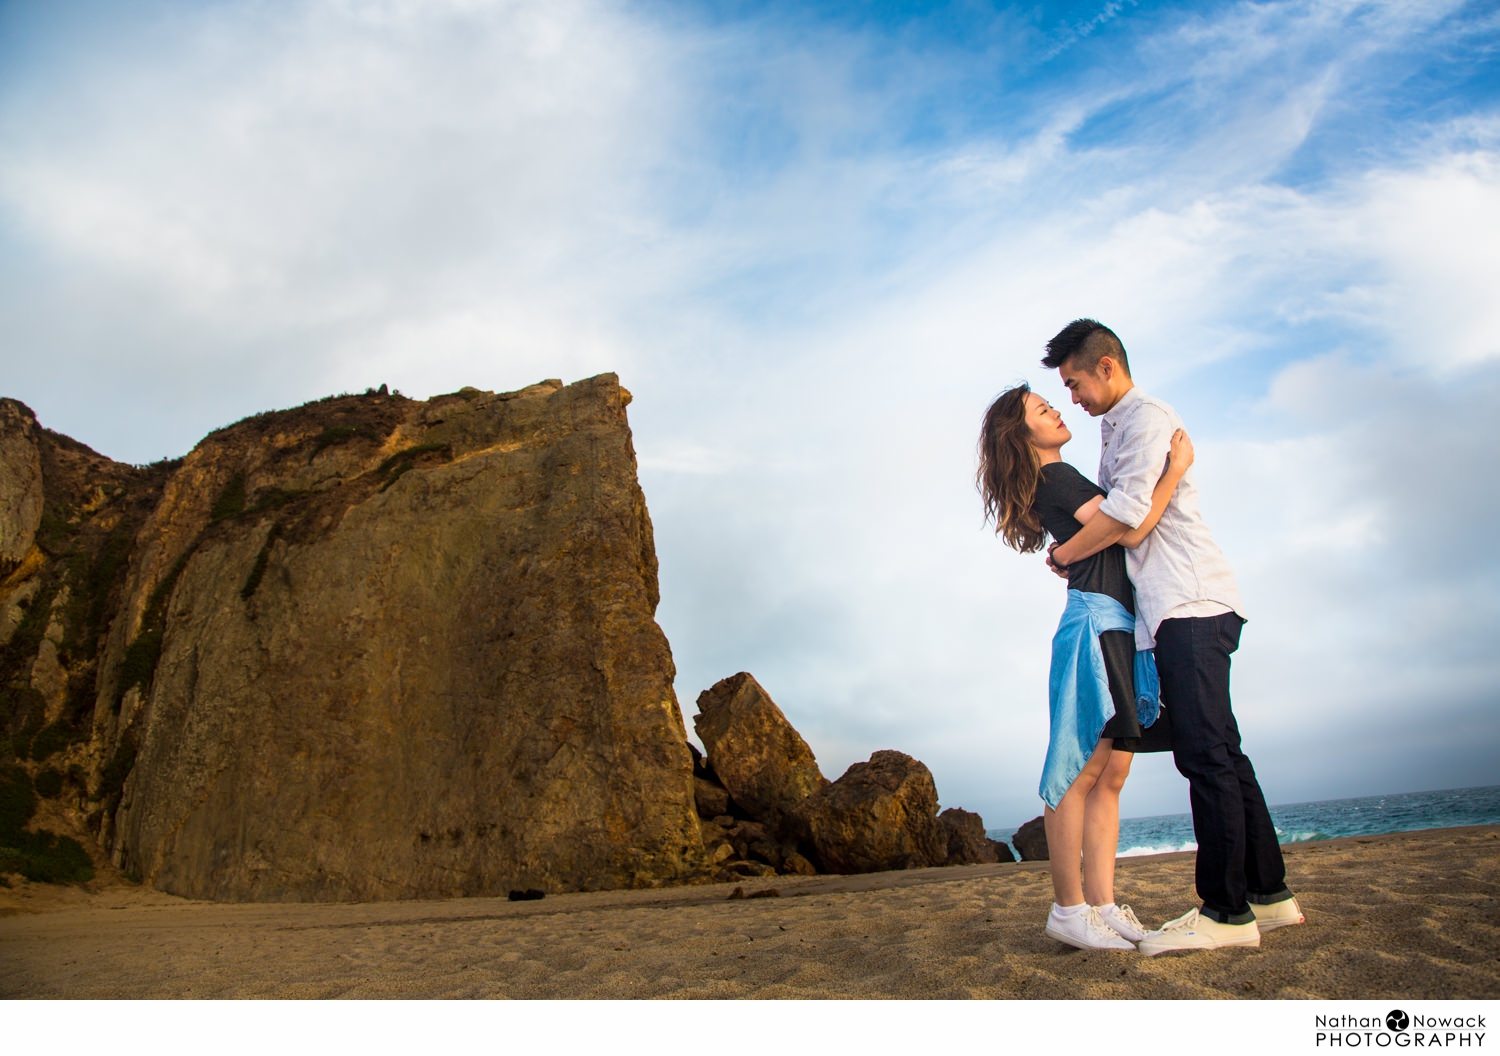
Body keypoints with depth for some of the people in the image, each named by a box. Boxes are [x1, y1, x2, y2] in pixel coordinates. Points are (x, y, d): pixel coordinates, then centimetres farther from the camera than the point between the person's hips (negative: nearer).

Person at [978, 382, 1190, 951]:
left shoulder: (1061, 483, 22)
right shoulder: (1057, 478, -7)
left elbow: (1117, 532, 33)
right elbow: (1129, 531, -15)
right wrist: (1177, 467, -7)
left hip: (1117, 629, 9)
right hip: (1095, 621, -9)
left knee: (1112, 773, 5)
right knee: (1085, 769, -8)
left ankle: (1101, 904, 8)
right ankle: (1067, 909, -4)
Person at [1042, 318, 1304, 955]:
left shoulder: (1147, 418, -7)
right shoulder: (1115, 431, 24)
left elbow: (1127, 514, -18)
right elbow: (1115, 513, 26)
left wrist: (1062, 557, -6)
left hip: (1189, 603, -10)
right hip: (1175, 611, 10)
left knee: (1205, 753, -11)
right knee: (1219, 754, 11)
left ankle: (1226, 910, -9)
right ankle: (1268, 893, 17)